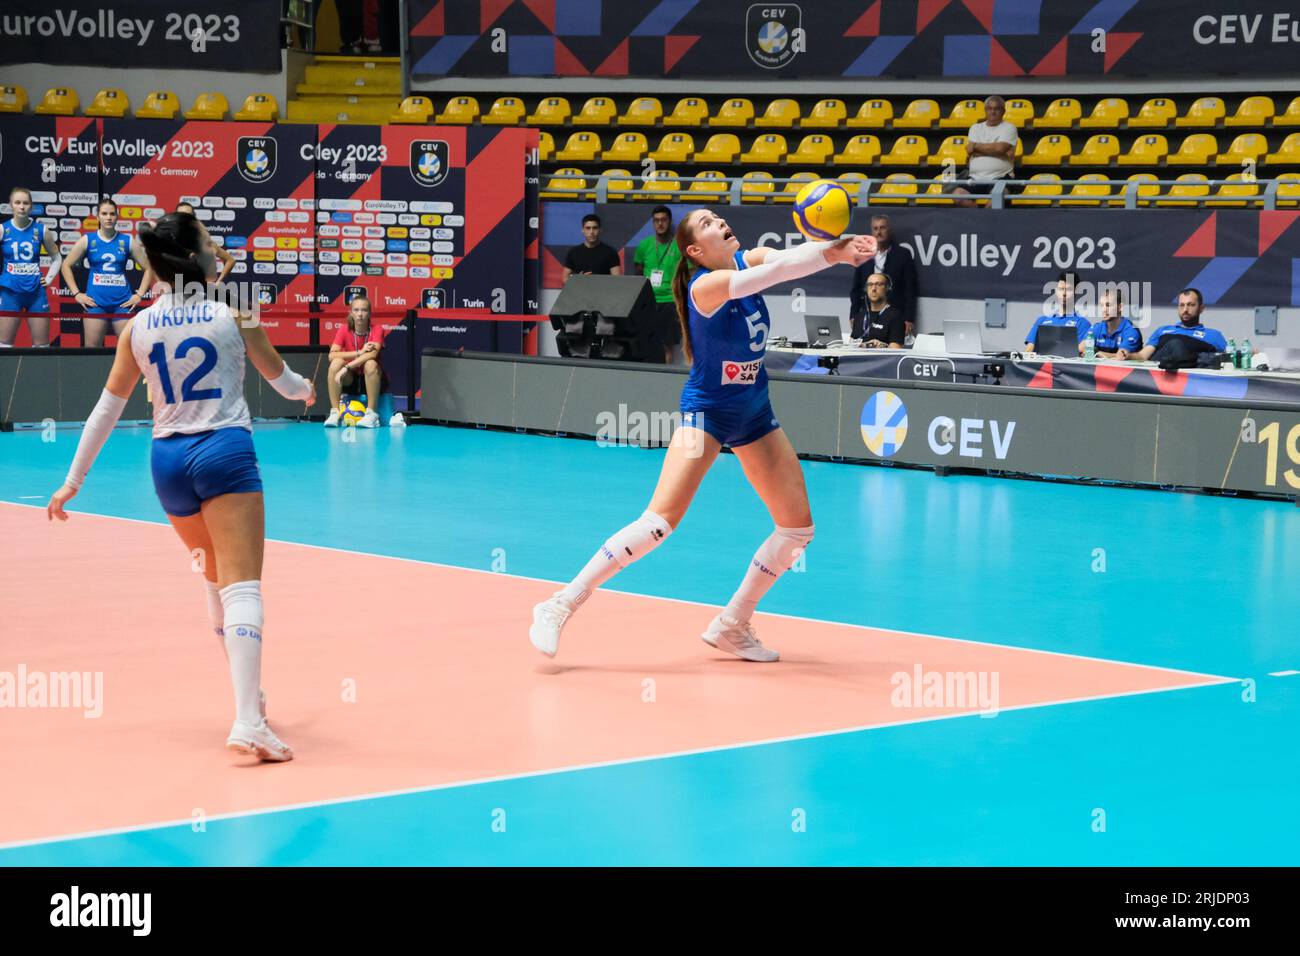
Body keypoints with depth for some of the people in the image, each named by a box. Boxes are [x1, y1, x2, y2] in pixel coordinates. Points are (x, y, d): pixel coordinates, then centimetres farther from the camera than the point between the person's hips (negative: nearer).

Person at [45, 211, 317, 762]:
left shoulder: (138, 328, 5)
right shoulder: (234, 313, -2)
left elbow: (107, 409, 9)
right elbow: (281, 379, 14)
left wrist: (74, 480, 18)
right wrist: (306, 391, 38)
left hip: (168, 460, 4)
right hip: (225, 452, -4)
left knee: (217, 576, 25)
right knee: (241, 587, -13)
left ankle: (249, 692, 31)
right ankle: (247, 722, -27)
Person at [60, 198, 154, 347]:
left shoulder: (128, 241, 4)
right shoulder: (87, 240, 2)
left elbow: (148, 269, 10)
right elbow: (66, 265, 7)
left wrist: (140, 294, 1)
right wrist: (76, 294, 0)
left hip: (122, 302, 0)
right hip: (95, 301, 0)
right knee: (92, 349, 0)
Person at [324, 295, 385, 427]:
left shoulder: (377, 330, -12)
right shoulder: (344, 331, -6)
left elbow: (373, 354, -31)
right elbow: (332, 355, -20)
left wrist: (347, 367, -39)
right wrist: (359, 353, -28)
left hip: (371, 378, -2)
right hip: (350, 377, 2)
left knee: (371, 364, -35)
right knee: (336, 363, -28)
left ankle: (371, 414, -31)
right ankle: (334, 413, -27)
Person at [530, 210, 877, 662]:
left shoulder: (748, 260, -3)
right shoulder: (705, 285, -22)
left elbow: (791, 256, -23)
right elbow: (777, 271, -36)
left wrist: (840, 246, -42)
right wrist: (835, 252, -43)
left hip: (755, 415, 7)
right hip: (706, 412, -7)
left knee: (798, 527, 4)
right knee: (662, 519, -21)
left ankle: (732, 626, 17)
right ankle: (561, 605, -14)